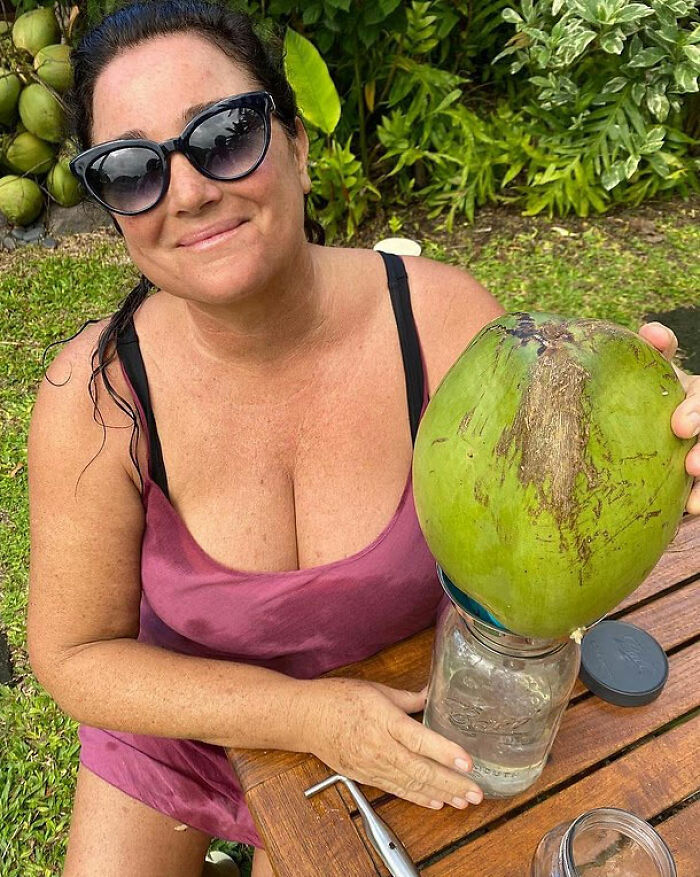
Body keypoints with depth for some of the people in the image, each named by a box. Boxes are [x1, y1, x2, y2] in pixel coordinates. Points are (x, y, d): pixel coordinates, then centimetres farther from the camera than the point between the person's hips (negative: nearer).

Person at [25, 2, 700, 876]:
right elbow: (74, 654, -15)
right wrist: (309, 714, -25)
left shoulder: (446, 321, -26)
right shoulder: (98, 394, -26)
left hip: (393, 727, 1)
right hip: (175, 721, 1)